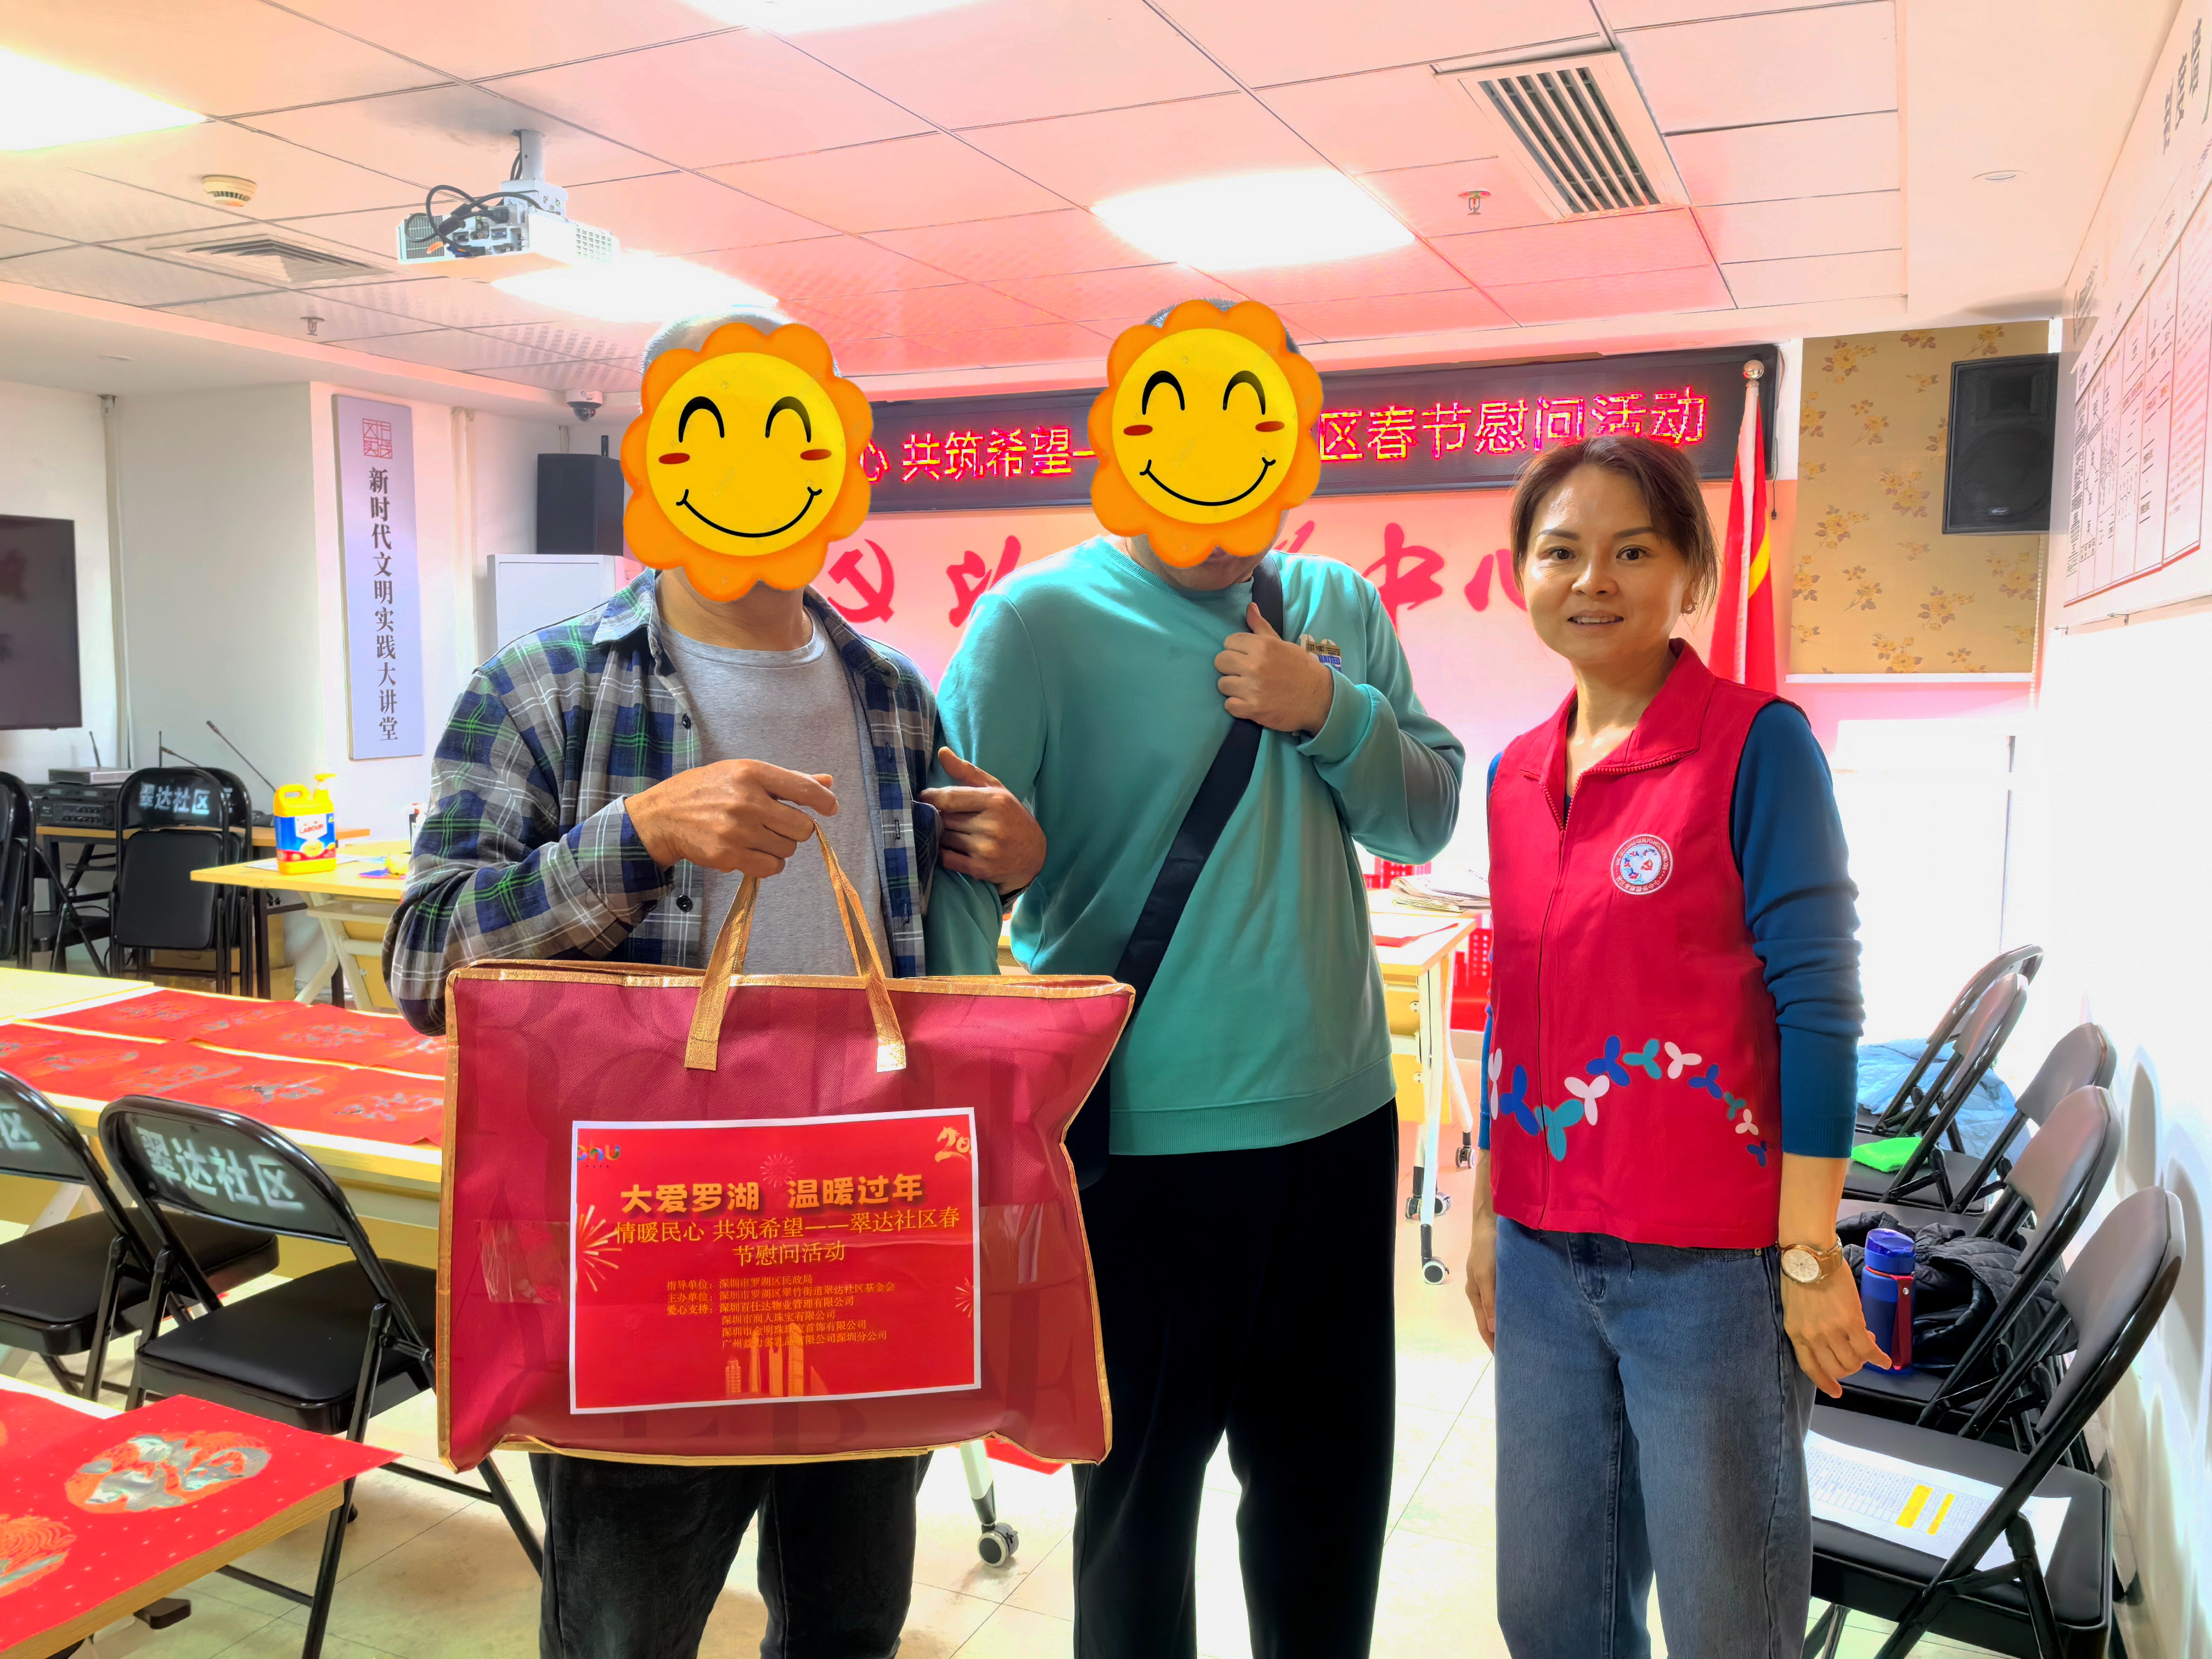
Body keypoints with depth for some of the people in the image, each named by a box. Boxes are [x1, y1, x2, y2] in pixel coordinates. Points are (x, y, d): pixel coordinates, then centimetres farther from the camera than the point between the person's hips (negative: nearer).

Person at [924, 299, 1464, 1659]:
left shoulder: (1340, 608, 7)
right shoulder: (1038, 621, -9)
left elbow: (1428, 822, 9)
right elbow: (955, 873, -15)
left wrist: (1331, 714, -10)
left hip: (1338, 1118, 5)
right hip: (1142, 1142, -5)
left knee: (1335, 1489, 22)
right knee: (1140, 1493, 14)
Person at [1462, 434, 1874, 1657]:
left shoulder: (1755, 747, -8)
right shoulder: (1516, 774, 8)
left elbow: (1817, 1003, -10)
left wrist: (1810, 1254, -12)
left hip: (1710, 1263, -5)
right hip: (1547, 1256, 6)